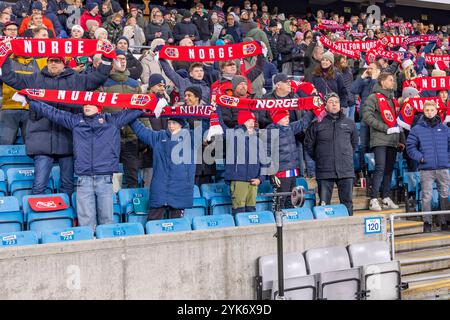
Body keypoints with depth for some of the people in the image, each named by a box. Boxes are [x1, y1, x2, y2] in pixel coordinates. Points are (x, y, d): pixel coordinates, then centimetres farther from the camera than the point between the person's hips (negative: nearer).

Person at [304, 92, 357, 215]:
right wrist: (318, 158, 9)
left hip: (346, 170, 2)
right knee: (324, 203, 2)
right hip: (324, 171, -2)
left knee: (347, 202, 6)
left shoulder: (349, 123, 10)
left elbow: (354, 142, 23)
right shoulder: (317, 123, 2)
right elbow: (308, 144, 9)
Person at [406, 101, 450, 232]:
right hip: (426, 169, -3)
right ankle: (427, 222, 4)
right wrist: (420, 157, -9)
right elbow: (410, 146, 2)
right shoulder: (417, 129, 2)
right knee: (427, 196, -2)